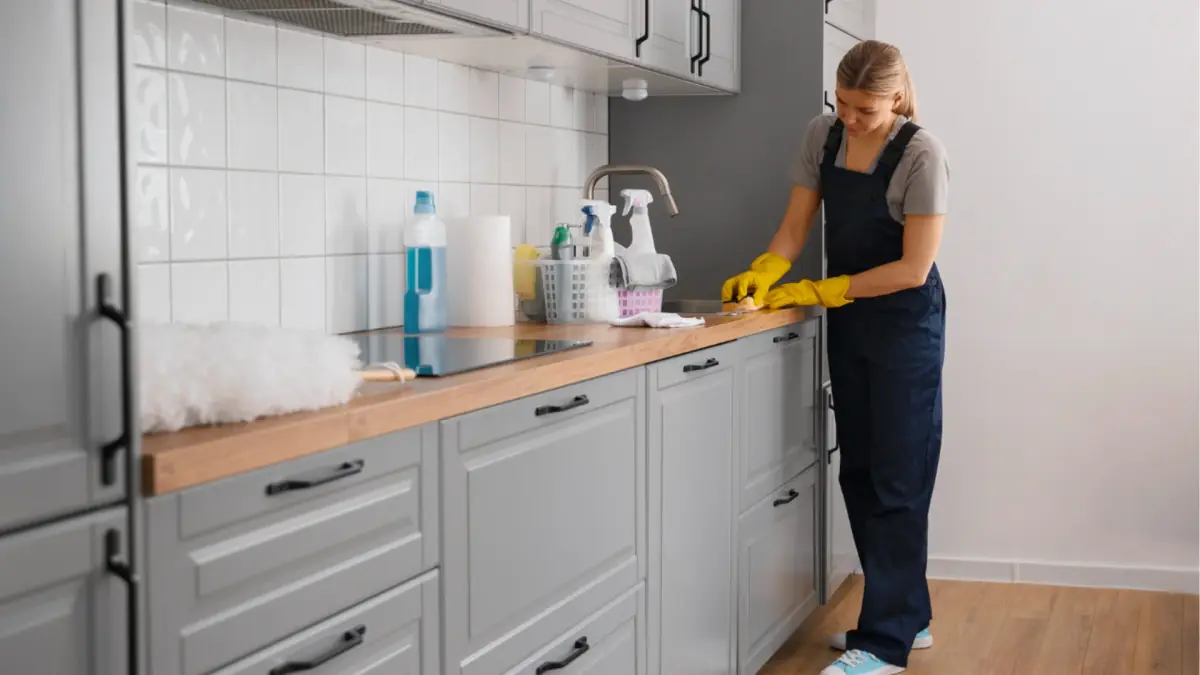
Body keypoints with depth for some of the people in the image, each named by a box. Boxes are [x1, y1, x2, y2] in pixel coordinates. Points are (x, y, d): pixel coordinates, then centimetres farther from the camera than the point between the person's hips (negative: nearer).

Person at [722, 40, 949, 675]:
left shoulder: (921, 154, -17)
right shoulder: (823, 135, 1)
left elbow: (913, 269, -17)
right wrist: (762, 272, -16)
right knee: (859, 473, 10)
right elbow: (794, 228, 4)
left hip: (905, 324, -6)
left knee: (896, 480, -4)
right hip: (849, 324, 7)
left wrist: (820, 292, -18)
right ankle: (907, 615, 23)